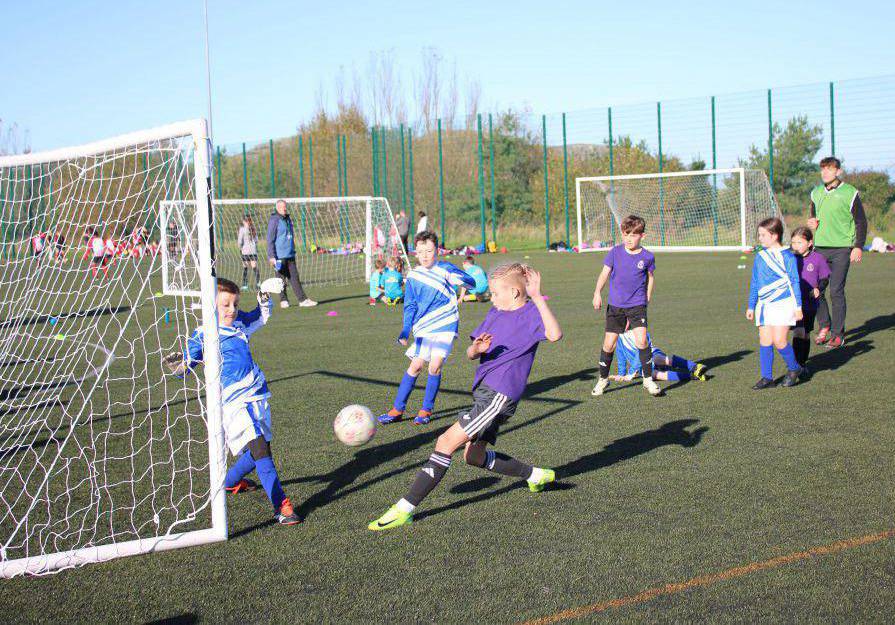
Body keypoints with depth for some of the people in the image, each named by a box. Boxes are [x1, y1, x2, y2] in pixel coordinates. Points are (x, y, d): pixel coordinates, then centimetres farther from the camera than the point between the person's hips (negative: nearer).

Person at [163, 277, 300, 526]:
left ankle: (231, 481, 42)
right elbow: (187, 365, -3)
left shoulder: (239, 323, 11)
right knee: (259, 449, -18)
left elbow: (259, 318, 31)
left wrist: (264, 302, 12)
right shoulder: (203, 336, -6)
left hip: (257, 395, 7)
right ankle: (281, 505, -19)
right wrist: (178, 366, -25)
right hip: (232, 402, -7)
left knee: (259, 448, 15)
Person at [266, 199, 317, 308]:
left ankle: (302, 300, 0)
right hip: (279, 256, -6)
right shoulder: (274, 220, -8)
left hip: (290, 255, 6)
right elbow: (270, 240, -11)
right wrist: (271, 256, -17)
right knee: (282, 278, 1)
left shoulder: (288, 219, 15)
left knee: (294, 277, 3)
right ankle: (283, 301, 11)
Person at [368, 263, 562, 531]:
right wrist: (476, 348, -13)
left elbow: (555, 335, -31)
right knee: (474, 456, 18)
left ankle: (404, 509, -14)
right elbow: (471, 354, 12)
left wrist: (537, 297, -34)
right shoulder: (495, 313, 14)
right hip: (483, 391, 10)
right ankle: (536, 475, 34)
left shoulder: (531, 314, -9)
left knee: (446, 441, -16)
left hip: (500, 395, -10)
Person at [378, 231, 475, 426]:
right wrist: (405, 330, -2)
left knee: (435, 366, -11)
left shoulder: (445, 269, -5)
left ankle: (427, 410, 6)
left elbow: (471, 281, -14)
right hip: (424, 328, 3)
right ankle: (397, 410, 8)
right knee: (416, 366, -2)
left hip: (445, 326, -2)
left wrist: (461, 279, -37)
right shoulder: (413, 276, 5)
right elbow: (410, 306, 9)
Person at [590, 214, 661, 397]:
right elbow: (605, 273, -5)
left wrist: (647, 299, 12)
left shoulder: (647, 257, -4)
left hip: (637, 305, -1)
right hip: (615, 305, 1)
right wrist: (597, 293, -19)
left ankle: (648, 379, -2)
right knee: (609, 343, 3)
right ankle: (603, 379, 22)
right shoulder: (615, 252, -3)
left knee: (641, 340, -17)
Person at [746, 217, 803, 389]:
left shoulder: (786, 255, -6)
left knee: (778, 340, -11)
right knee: (764, 341, 2)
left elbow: (795, 282, -4)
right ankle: (767, 377, 9)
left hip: (783, 304, -6)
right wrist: (751, 307, 18)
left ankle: (794, 368, 12)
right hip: (764, 305, 6)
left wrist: (798, 306, -5)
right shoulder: (760, 257, 11)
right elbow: (754, 284, 19)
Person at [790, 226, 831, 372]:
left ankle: (803, 364, 27)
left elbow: (825, 278, 5)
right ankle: (798, 365, -11)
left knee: (806, 334, 12)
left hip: (810, 304, 1)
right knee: (798, 332, -15)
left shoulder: (817, 259, -2)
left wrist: (818, 289, -11)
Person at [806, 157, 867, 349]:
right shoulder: (816, 193, 12)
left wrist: (858, 246, -9)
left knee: (836, 291, -7)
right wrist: (812, 223, 4)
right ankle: (824, 326, 19)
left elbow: (861, 222, 0)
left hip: (842, 249, -5)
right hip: (820, 247, 5)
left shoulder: (849, 193, -3)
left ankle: (838, 334, 2)